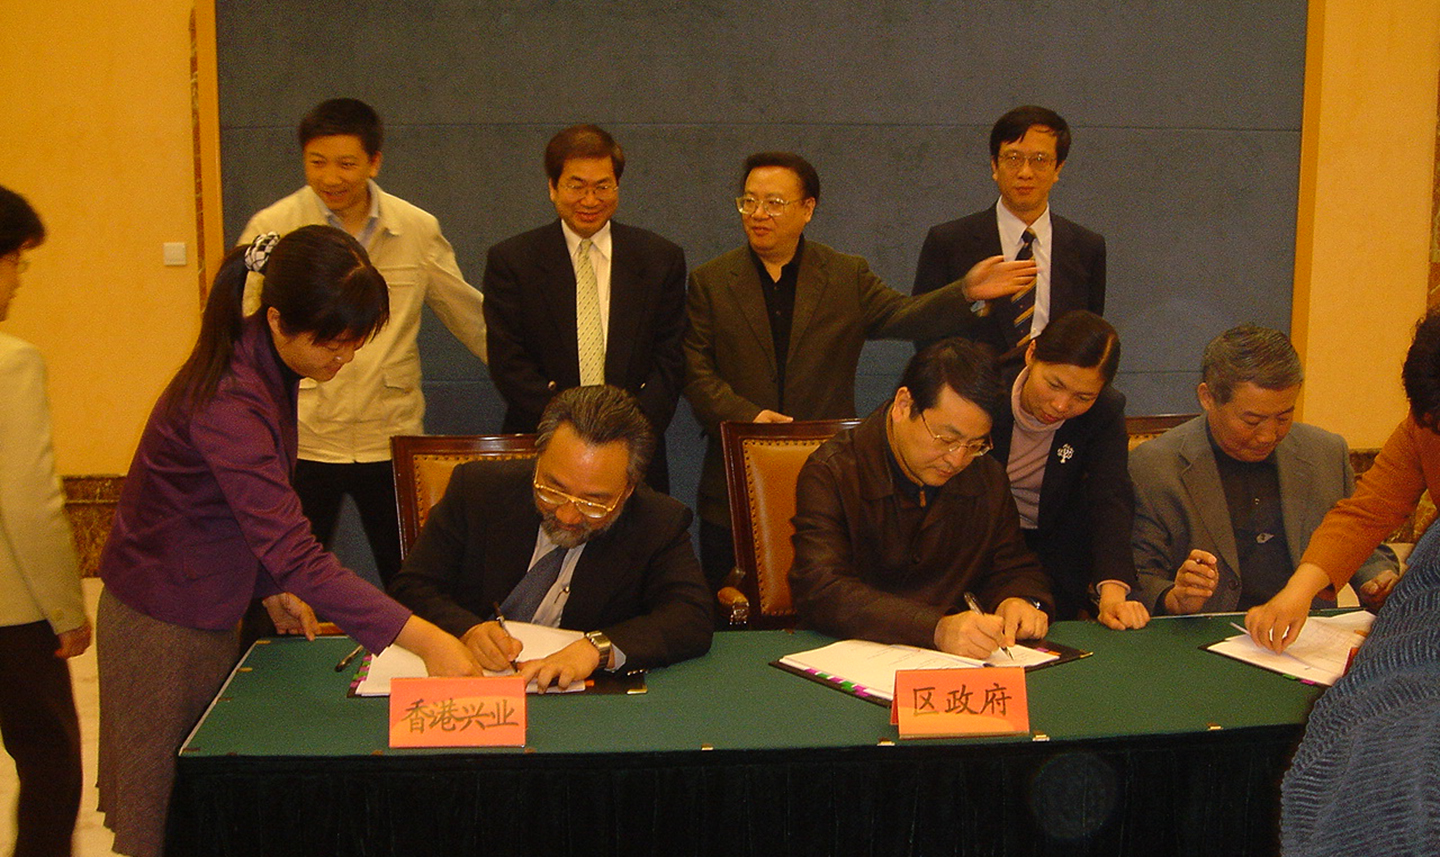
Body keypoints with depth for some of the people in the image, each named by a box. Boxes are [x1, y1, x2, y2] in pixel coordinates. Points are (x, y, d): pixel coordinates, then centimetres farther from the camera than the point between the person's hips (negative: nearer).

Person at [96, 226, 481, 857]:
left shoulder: (267, 367, -2)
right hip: (163, 623, -8)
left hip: (209, 612, 8)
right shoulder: (229, 402, -31)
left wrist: (273, 585, 4)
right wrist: (423, 639, -42)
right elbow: (297, 557, -38)